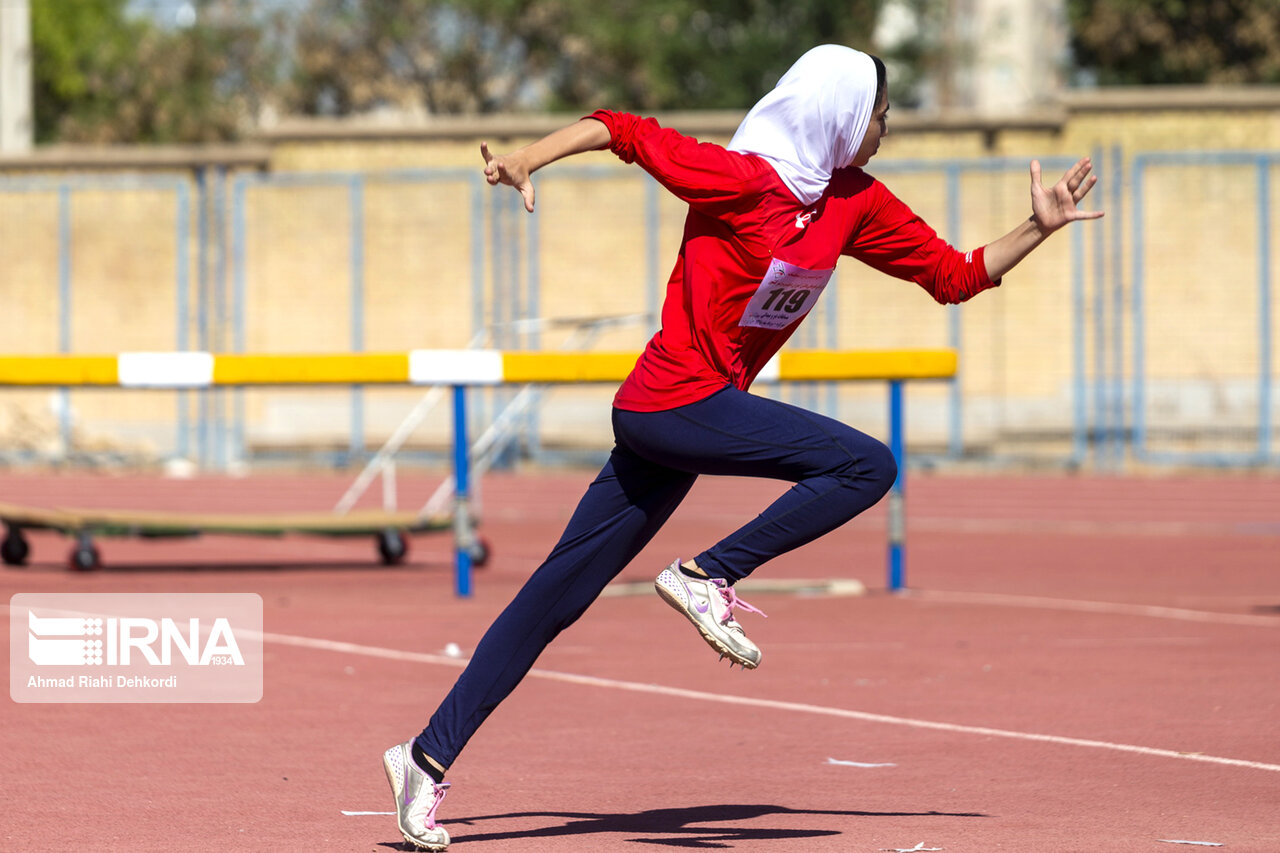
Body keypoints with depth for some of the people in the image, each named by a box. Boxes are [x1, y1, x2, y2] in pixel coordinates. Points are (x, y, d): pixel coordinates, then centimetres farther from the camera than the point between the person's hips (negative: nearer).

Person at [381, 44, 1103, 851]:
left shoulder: (856, 202, 11)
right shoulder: (739, 178, -13)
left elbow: (956, 276, 15)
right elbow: (621, 130, -10)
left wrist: (1039, 229, 6)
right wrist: (527, 160, -21)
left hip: (658, 419, 8)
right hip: (683, 399, -8)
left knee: (555, 599, 6)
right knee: (867, 466, -14)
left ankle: (429, 759, 6)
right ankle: (707, 575, -13)